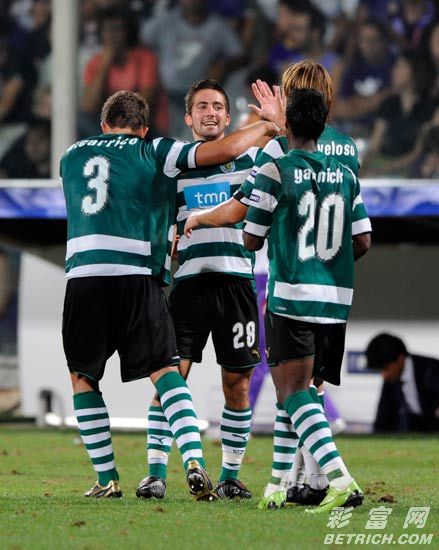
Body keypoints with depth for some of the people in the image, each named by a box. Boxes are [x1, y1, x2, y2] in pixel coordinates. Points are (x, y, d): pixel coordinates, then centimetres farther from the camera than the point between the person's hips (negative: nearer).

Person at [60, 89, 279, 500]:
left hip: (83, 274, 1)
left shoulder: (71, 156, 21)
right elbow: (225, 150, 4)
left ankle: (106, 479, 12)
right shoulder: (154, 153, 10)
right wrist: (266, 126, 21)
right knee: (164, 371, 4)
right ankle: (194, 462, -14)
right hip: (138, 274, -1)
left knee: (82, 377, 15)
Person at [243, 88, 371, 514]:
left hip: (290, 299, -6)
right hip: (336, 302, 6)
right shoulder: (345, 176, 8)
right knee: (304, 389, 17)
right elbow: (362, 242, 9)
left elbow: (251, 240, -2)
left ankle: (339, 478, -30)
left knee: (293, 391, -11)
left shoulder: (274, 173, -6)